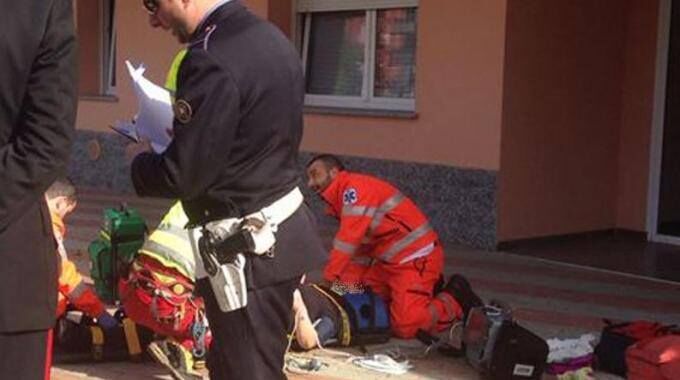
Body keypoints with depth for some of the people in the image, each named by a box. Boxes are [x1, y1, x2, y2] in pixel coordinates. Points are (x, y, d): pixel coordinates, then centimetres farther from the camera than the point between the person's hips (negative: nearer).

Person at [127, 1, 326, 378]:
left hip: (246, 247, -9)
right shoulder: (271, 37, 7)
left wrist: (140, 159, 0)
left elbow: (182, 177, -21)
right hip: (281, 230, 9)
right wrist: (180, 137, 16)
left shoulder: (212, 59, -23)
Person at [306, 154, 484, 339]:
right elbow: (360, 247, 16)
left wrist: (328, 279, -21)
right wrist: (350, 282, 3)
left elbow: (349, 239, -23)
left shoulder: (355, 187, -15)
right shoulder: (344, 201, 17)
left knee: (406, 327, -18)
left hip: (417, 258, -10)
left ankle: (455, 300, 4)